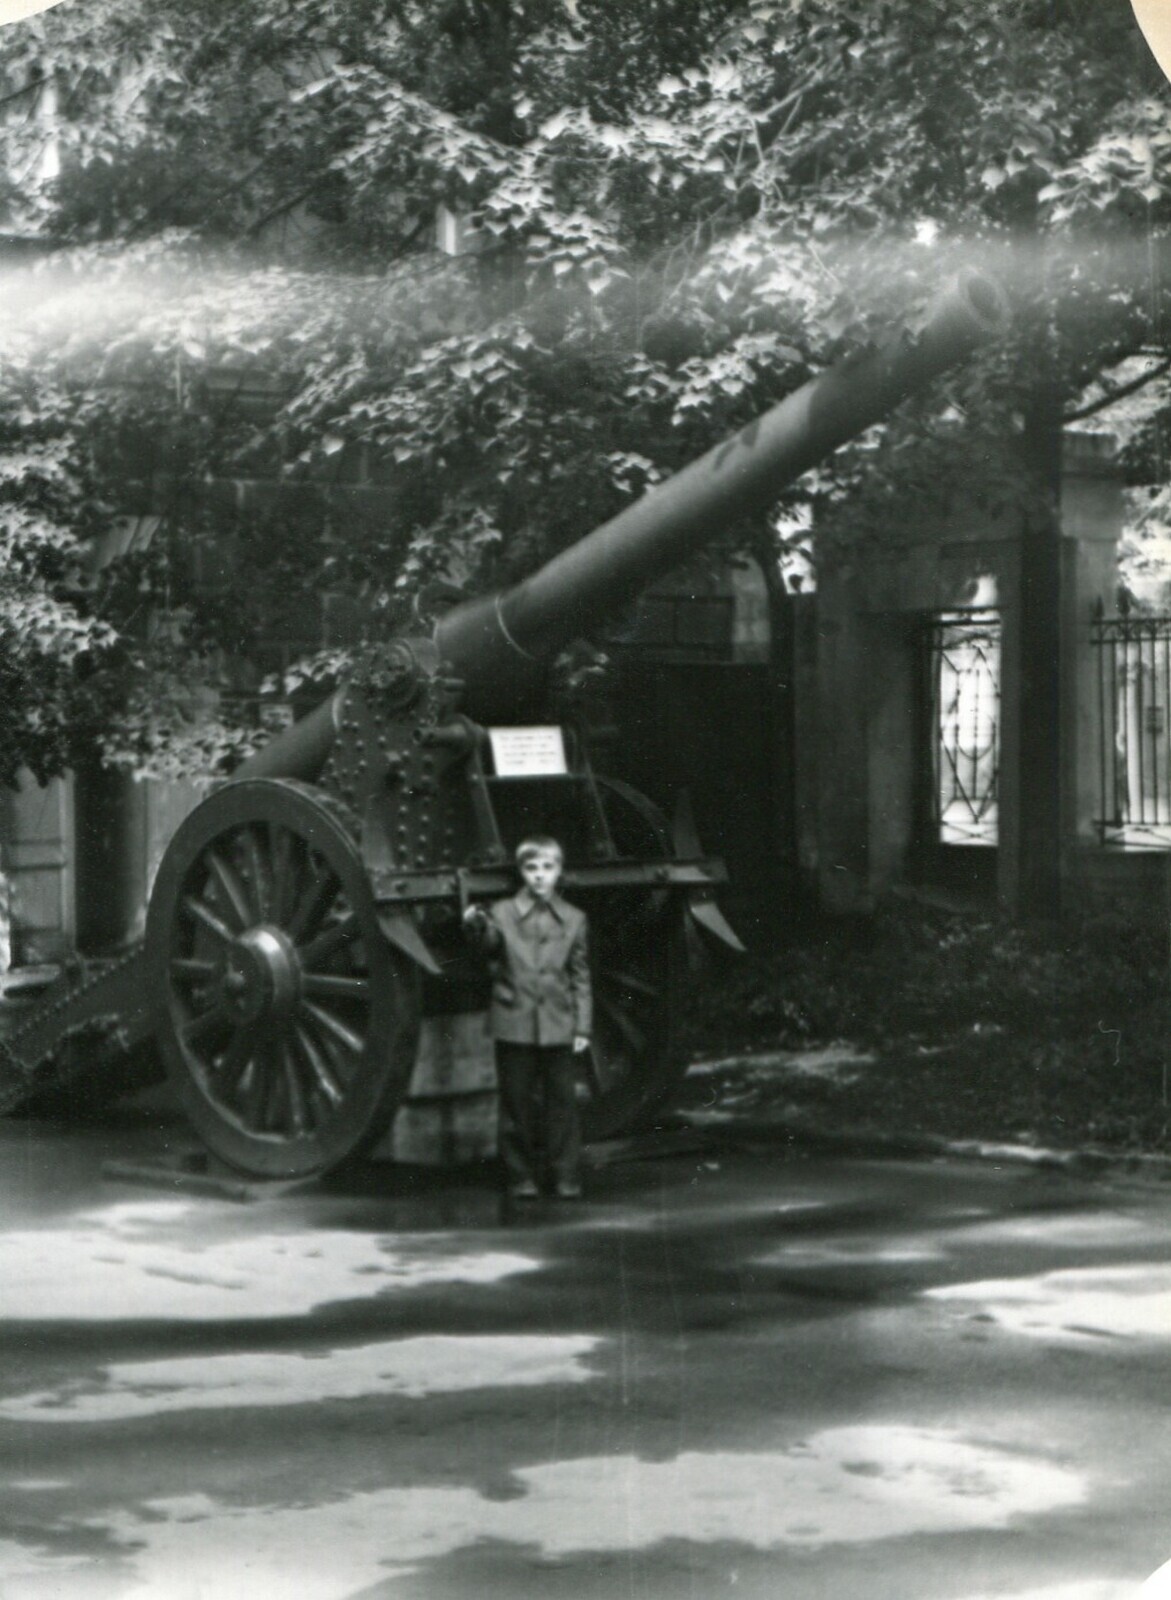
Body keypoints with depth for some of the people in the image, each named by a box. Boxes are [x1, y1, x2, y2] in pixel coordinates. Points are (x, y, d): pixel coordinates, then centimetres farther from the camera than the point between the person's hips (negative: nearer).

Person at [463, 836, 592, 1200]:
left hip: (558, 1026, 1)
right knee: (516, 1103, 4)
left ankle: (565, 1176, 10)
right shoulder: (503, 913, 3)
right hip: (514, 1023, -1)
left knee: (561, 1101, 2)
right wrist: (478, 927, -34)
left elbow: (581, 976, 10)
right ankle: (520, 1176, 12)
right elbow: (492, 947, -12)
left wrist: (582, 1026, 5)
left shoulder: (573, 919, 8)